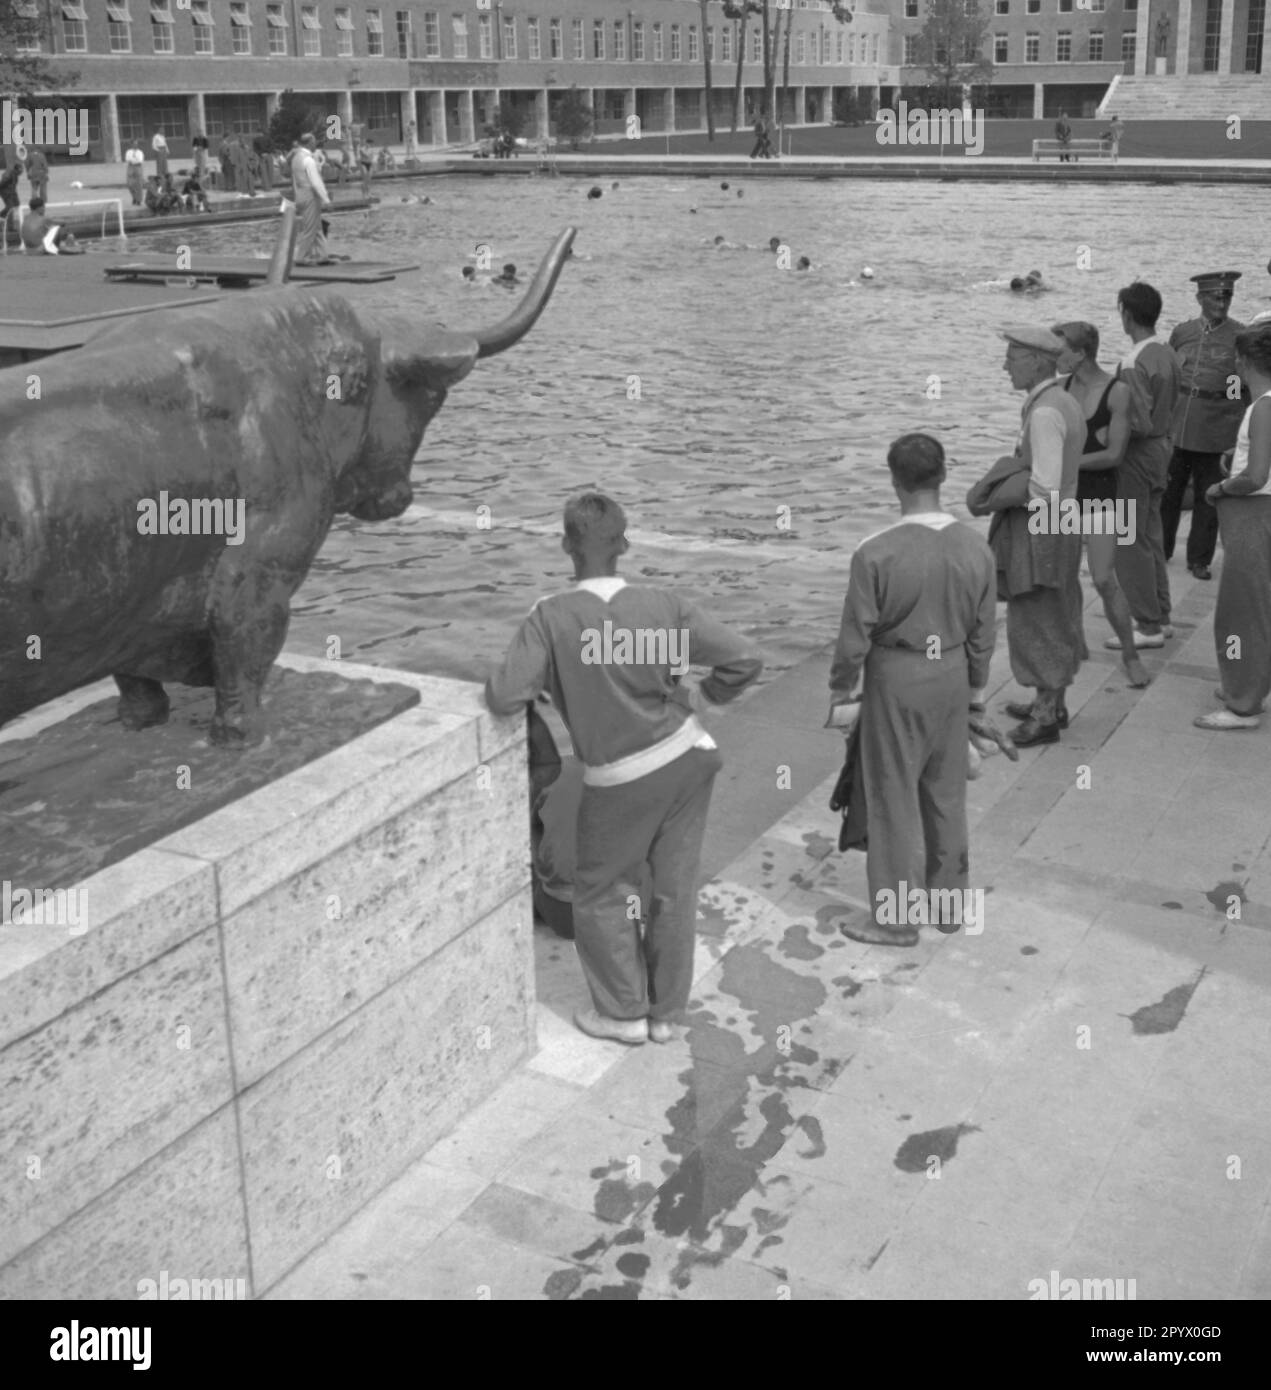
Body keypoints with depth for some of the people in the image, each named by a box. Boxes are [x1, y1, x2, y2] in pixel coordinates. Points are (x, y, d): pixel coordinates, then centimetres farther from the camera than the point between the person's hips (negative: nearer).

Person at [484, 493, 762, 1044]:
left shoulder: (552, 616, -19)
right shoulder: (662, 604, -11)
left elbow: (506, 698, -27)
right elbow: (745, 659, -11)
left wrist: (497, 681, -4)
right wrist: (697, 700, 6)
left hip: (620, 780, -3)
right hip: (688, 756, 3)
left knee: (602, 895, 18)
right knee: (673, 889, 15)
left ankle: (623, 1012, 25)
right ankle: (664, 1011, 28)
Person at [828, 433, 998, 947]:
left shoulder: (877, 553, -21)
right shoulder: (975, 548, -6)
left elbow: (856, 635, -15)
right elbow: (983, 631, 3)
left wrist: (843, 695, -2)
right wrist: (975, 686, 17)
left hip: (896, 681, -5)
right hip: (951, 676, 5)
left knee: (894, 799, 7)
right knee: (946, 793, 19)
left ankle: (896, 919, 17)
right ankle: (949, 897, 34)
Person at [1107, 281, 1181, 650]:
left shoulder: (1134, 364, -22)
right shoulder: (1167, 355, 5)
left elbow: (1140, 423, -25)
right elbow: (1170, 406, 11)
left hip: (1138, 453, -9)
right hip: (1161, 447, 9)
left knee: (1131, 541, 0)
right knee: (1151, 536, 17)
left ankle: (1148, 626, 4)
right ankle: (1160, 617, 26)